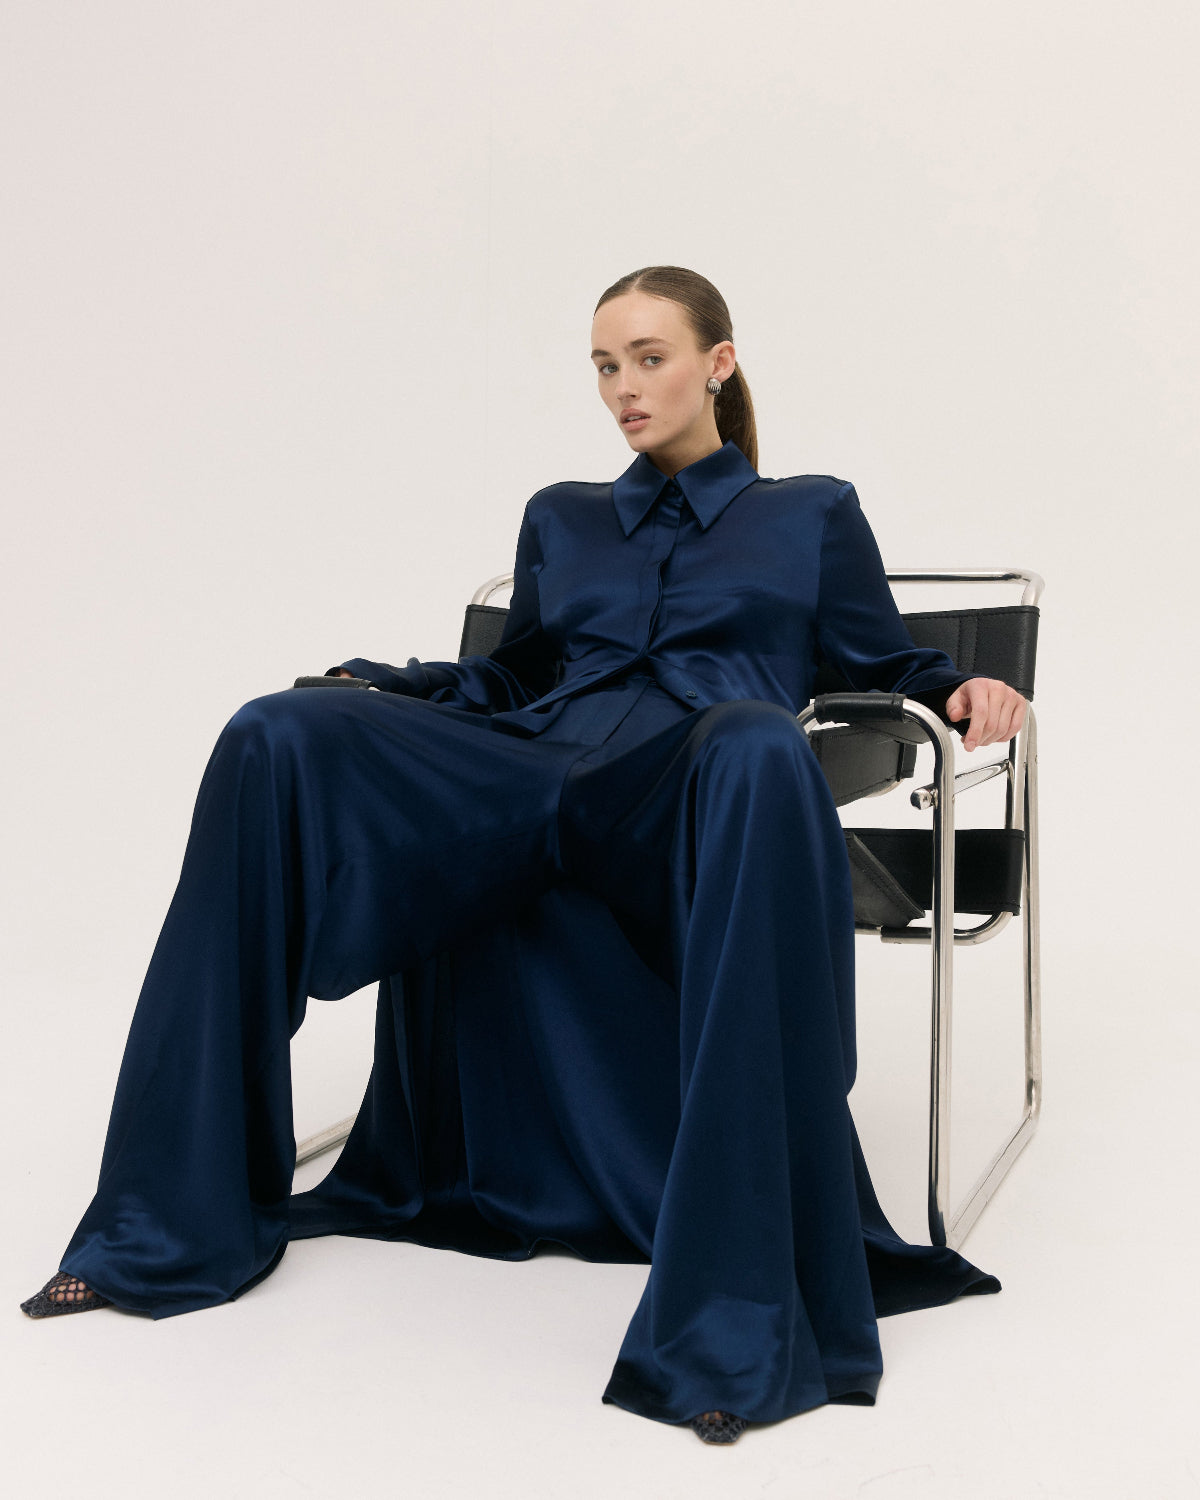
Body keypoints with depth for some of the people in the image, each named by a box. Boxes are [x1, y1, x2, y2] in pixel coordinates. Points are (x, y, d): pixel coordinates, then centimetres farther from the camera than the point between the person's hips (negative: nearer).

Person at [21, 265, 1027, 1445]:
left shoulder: (811, 514, 24)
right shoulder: (562, 520, 32)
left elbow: (883, 666, 23)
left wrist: (962, 691, 2)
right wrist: (370, 684, 15)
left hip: (686, 789, -3)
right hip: (527, 774, 4)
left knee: (759, 750, -42)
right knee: (276, 739, -22)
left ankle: (741, 1313, -44)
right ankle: (178, 1217, -20)